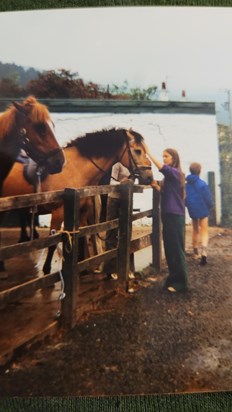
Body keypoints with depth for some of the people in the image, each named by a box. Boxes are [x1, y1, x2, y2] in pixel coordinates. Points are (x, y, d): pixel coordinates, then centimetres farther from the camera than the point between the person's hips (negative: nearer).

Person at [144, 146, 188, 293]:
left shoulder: (176, 173, -11)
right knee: (170, 248, 13)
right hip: (168, 214, 9)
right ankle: (174, 278, 24)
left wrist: (148, 152, -26)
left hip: (174, 215, -9)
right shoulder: (168, 176, 14)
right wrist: (156, 186, -1)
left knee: (176, 249, -3)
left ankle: (181, 283, 5)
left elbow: (161, 167, -28)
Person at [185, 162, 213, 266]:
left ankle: (196, 253, 29)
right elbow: (208, 198, -11)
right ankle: (204, 252, -21)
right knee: (204, 231, 0)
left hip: (192, 210, 4)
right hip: (202, 210, -4)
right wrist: (210, 206, 9)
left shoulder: (186, 184, -4)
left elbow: (184, 198, 4)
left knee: (195, 230, 19)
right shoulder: (202, 184, -17)